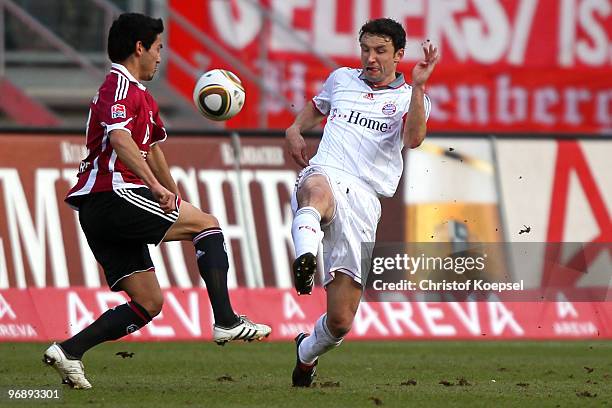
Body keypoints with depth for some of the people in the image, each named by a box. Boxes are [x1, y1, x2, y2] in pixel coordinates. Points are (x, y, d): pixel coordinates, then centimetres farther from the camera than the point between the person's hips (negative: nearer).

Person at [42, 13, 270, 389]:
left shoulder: (140, 94, 26)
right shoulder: (120, 86, -8)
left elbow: (152, 150, 39)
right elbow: (119, 138, -27)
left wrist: (175, 199, 45)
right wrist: (156, 187, -35)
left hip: (99, 215, 10)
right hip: (112, 197, -10)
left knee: (149, 304, 6)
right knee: (207, 224, -3)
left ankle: (69, 351, -1)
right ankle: (226, 322, -11)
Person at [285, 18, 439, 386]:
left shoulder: (408, 99, 11)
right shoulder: (341, 79, 22)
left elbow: (413, 138, -10)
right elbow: (317, 108, 44)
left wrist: (417, 86, -20)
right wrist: (295, 130, 23)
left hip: (364, 199, -1)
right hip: (324, 174, 1)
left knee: (341, 321, -1)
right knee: (318, 189, -43)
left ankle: (308, 352, 33)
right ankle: (305, 259, -73)